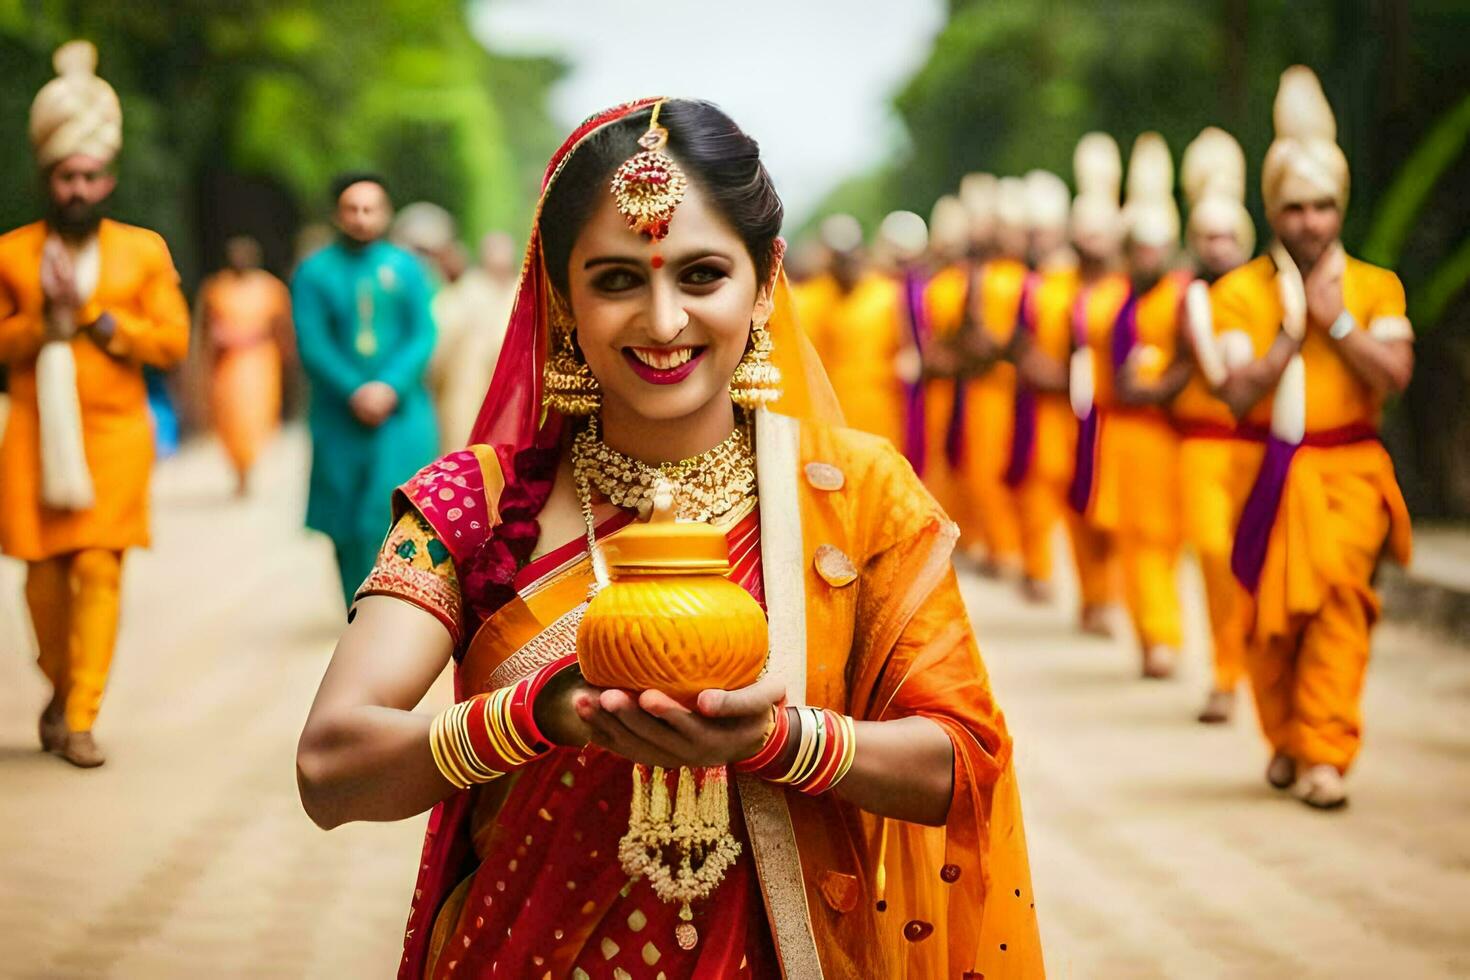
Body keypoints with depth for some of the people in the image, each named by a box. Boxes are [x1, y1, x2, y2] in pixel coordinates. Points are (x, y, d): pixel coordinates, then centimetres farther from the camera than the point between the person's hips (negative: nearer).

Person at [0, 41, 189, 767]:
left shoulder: (144, 251, 8)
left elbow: (173, 341, 2)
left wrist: (95, 317, -8)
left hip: (114, 434, -1)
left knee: (98, 569, -10)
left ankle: (80, 720, -7)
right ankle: (62, 687, 28)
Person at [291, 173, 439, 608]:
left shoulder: (405, 267, 6)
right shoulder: (315, 271, 3)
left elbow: (423, 337, 0)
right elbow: (312, 344, -5)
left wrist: (390, 388, -15)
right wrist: (354, 393, -16)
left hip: (400, 413, 0)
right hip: (339, 417, 0)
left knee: (389, 517, -11)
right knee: (347, 523, 4)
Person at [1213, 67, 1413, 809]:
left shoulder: (1377, 288, 7)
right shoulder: (1238, 293, 2)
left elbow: (1395, 375, -7)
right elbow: (1237, 396, -8)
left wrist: (1337, 322, -11)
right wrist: (1293, 330, -11)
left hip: (1350, 470, 0)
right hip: (1270, 471, 0)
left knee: (1339, 596, -17)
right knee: (1272, 618, 4)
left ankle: (1324, 754, -17)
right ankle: (1284, 741, 26)